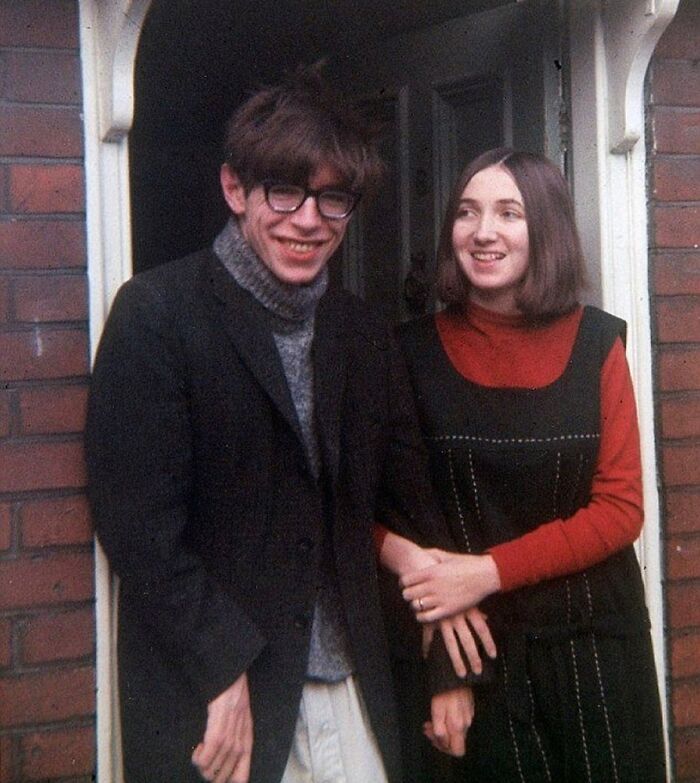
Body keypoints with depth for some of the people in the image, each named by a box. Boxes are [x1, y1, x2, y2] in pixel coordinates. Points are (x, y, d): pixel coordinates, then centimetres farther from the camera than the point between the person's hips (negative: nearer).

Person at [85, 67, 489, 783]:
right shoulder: (156, 314, -9)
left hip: (351, 694, 5)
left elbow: (408, 502, 13)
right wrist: (224, 669, -16)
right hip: (209, 702, -5)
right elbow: (135, 520, -14)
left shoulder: (364, 336, 8)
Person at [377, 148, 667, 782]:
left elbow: (621, 508, -7)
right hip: (473, 640, 0)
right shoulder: (417, 349, -3)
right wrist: (401, 554, -21)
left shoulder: (595, 342, -4)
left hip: (592, 637, 1)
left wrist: (489, 571, -17)